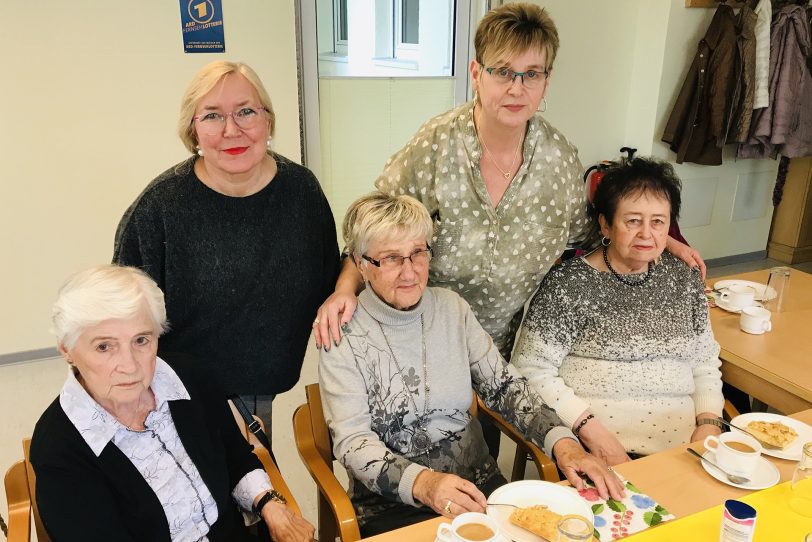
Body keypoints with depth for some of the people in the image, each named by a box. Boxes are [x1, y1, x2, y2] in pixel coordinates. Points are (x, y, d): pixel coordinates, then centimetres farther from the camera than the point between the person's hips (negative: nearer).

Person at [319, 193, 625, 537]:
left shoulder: (452, 308, 4)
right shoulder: (344, 335, -9)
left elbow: (503, 386, 2)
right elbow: (351, 441, -14)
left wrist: (563, 443, -14)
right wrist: (423, 483, -32)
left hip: (479, 483, 5)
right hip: (392, 503, -4)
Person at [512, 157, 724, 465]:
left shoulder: (685, 280, 14)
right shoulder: (569, 283, -3)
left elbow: (706, 363, 20)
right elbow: (532, 369, -5)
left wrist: (709, 423, 3)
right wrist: (590, 428, -14)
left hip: (684, 444, 5)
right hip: (597, 447, -4)